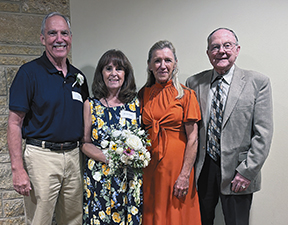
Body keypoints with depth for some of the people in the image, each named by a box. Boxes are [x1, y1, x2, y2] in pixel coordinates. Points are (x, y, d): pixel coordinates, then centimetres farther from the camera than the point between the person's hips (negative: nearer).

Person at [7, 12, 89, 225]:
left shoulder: (78, 77, 10)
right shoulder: (29, 72, -7)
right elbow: (15, 123, -9)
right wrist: (18, 169, -15)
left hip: (74, 157, 5)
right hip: (42, 157, -5)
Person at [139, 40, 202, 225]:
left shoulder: (186, 95, -5)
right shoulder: (143, 95, 6)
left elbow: (192, 139, -8)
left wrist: (185, 175, -12)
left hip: (176, 165, -3)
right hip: (148, 166, 3)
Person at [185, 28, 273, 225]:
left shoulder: (258, 82, -4)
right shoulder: (194, 83, 3)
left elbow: (263, 133, -7)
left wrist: (247, 171, -11)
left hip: (236, 171, -2)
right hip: (202, 167, 2)